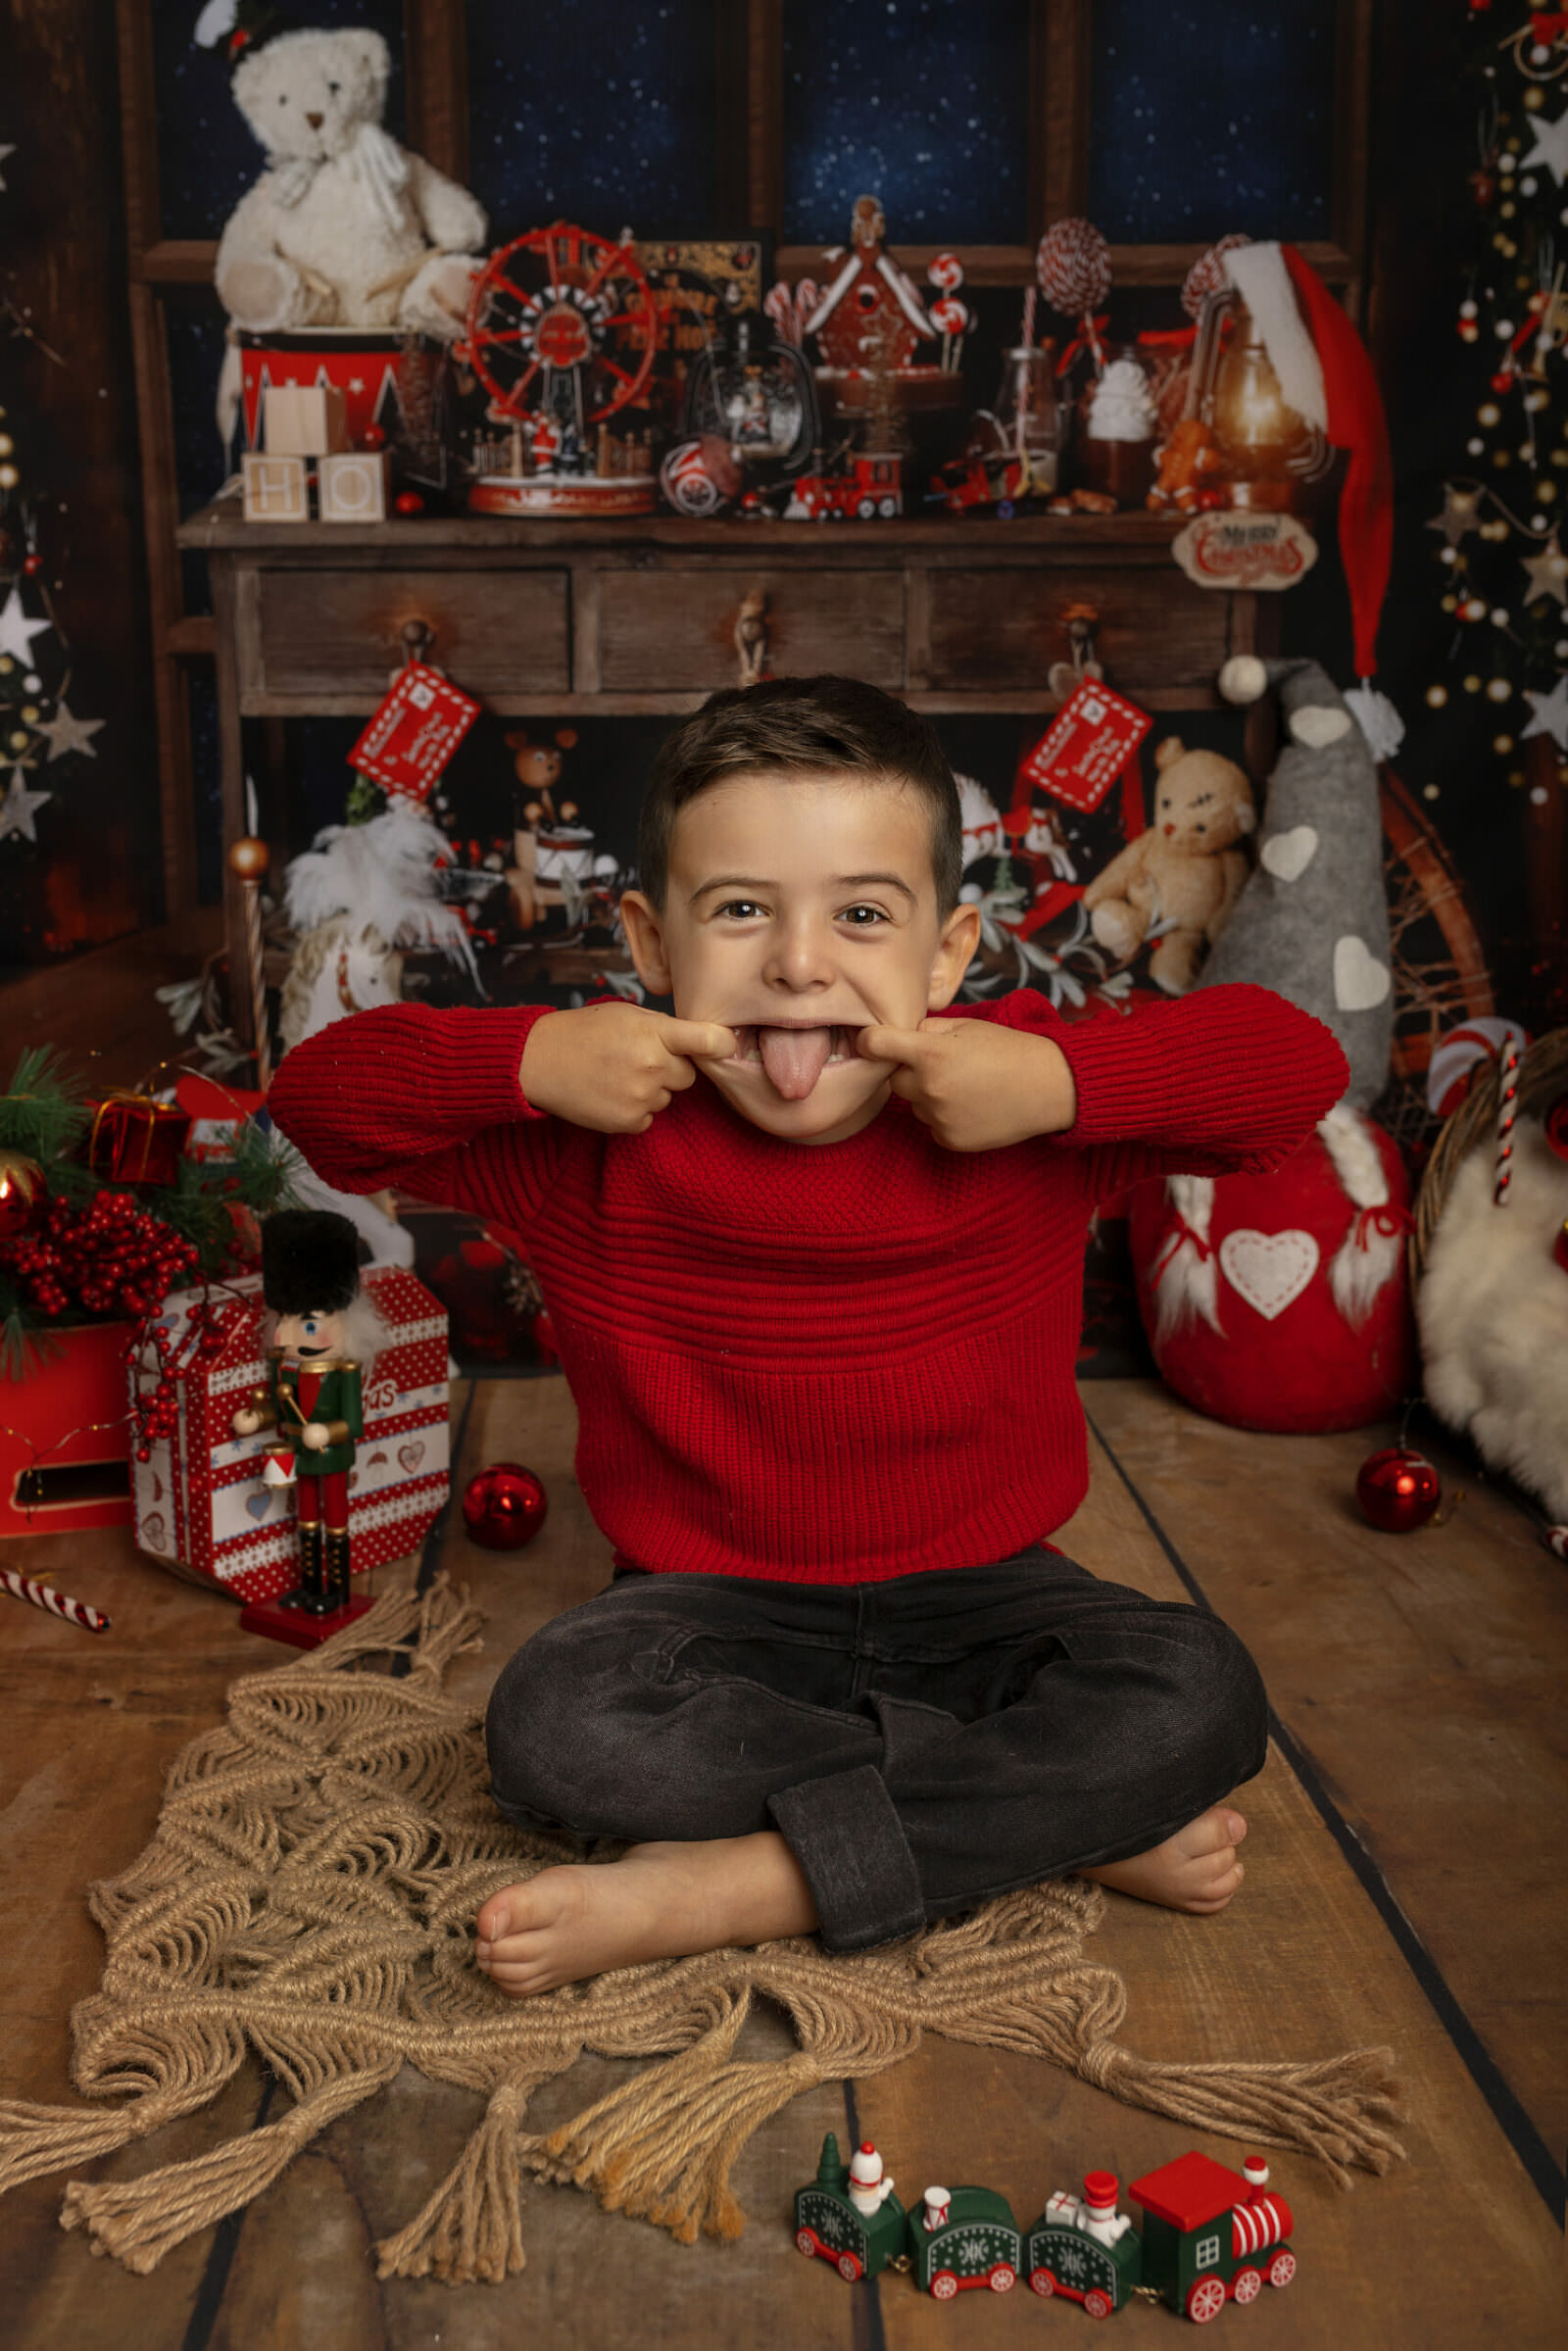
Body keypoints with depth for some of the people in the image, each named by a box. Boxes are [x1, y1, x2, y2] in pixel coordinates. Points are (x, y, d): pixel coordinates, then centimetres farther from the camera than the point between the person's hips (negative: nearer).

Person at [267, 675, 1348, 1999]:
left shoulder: (1024, 1113, -11)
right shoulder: (595, 1139, -9)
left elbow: (1300, 1064, -14)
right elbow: (321, 1095, -7)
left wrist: (1062, 1081, -28)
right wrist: (526, 1058, -25)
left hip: (978, 1596, 0)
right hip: (714, 1607, 1)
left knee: (1201, 1697, -27)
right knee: (553, 1727, -30)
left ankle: (726, 1884, -22)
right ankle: (1066, 1817, -19)